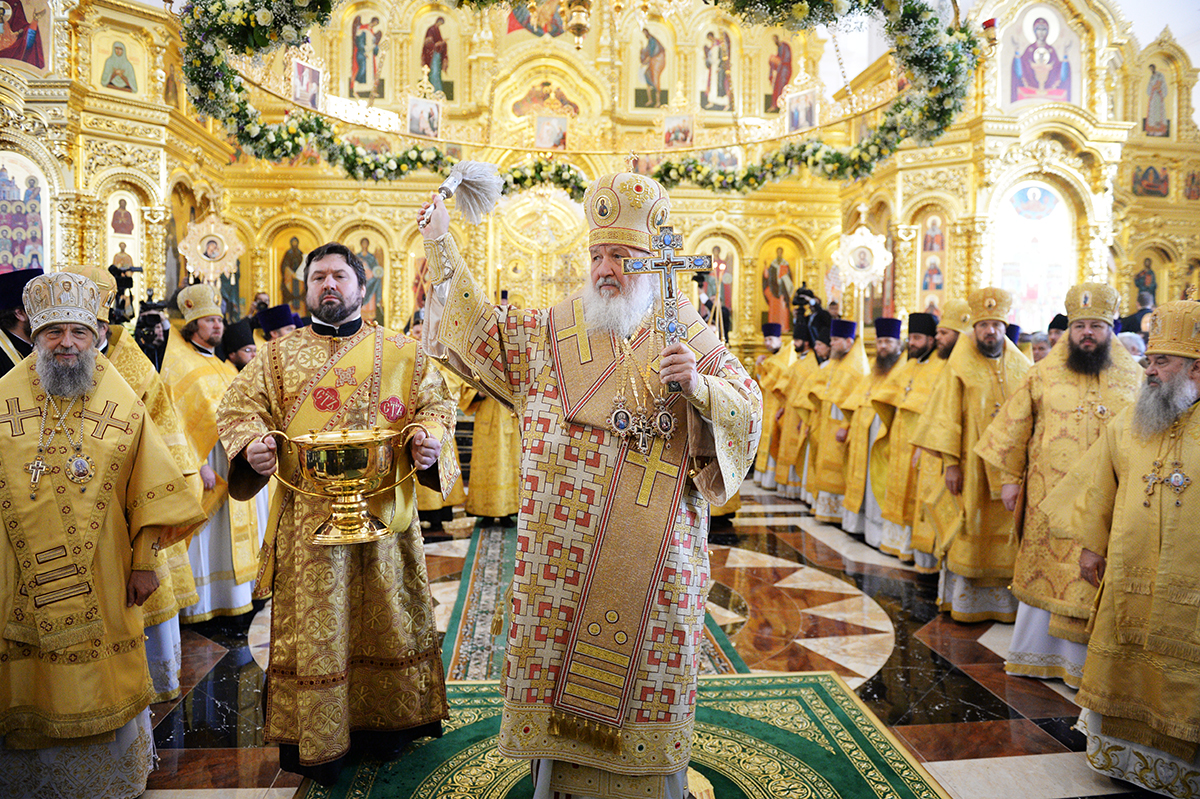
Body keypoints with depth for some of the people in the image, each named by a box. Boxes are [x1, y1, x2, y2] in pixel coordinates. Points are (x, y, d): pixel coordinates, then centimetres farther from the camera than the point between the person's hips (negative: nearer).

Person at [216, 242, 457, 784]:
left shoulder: (401, 352, 8)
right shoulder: (279, 355, 8)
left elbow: (435, 403, 8)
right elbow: (238, 407, 4)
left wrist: (428, 437, -14)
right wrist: (250, 444, -17)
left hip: (383, 514, 1)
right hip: (308, 518, -1)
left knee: (386, 620, 10)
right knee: (313, 630, 5)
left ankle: (385, 724, 30)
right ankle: (315, 742, 22)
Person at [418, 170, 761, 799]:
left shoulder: (687, 334, 2)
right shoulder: (551, 330, 9)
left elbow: (747, 410, -2)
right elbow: (481, 330, 14)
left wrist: (699, 386, -22)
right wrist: (442, 248, 11)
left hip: (653, 552, -2)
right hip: (564, 546, 2)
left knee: (648, 655, 7)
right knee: (558, 649, 9)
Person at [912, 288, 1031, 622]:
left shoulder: (1022, 367, 8)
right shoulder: (960, 367, -2)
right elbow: (947, 418, -5)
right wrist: (951, 463, -11)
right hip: (972, 465, -3)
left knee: (1006, 532, 6)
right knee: (969, 533, 1)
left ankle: (1004, 599, 17)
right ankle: (965, 601, 12)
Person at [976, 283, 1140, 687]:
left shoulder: (1134, 378, 5)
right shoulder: (1044, 373, 2)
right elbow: (1015, 427, 4)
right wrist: (1009, 478, 2)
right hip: (1049, 498, 0)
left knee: (1094, 579, 5)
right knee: (1042, 571, 8)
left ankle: (1082, 660, 20)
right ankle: (1034, 653, 23)